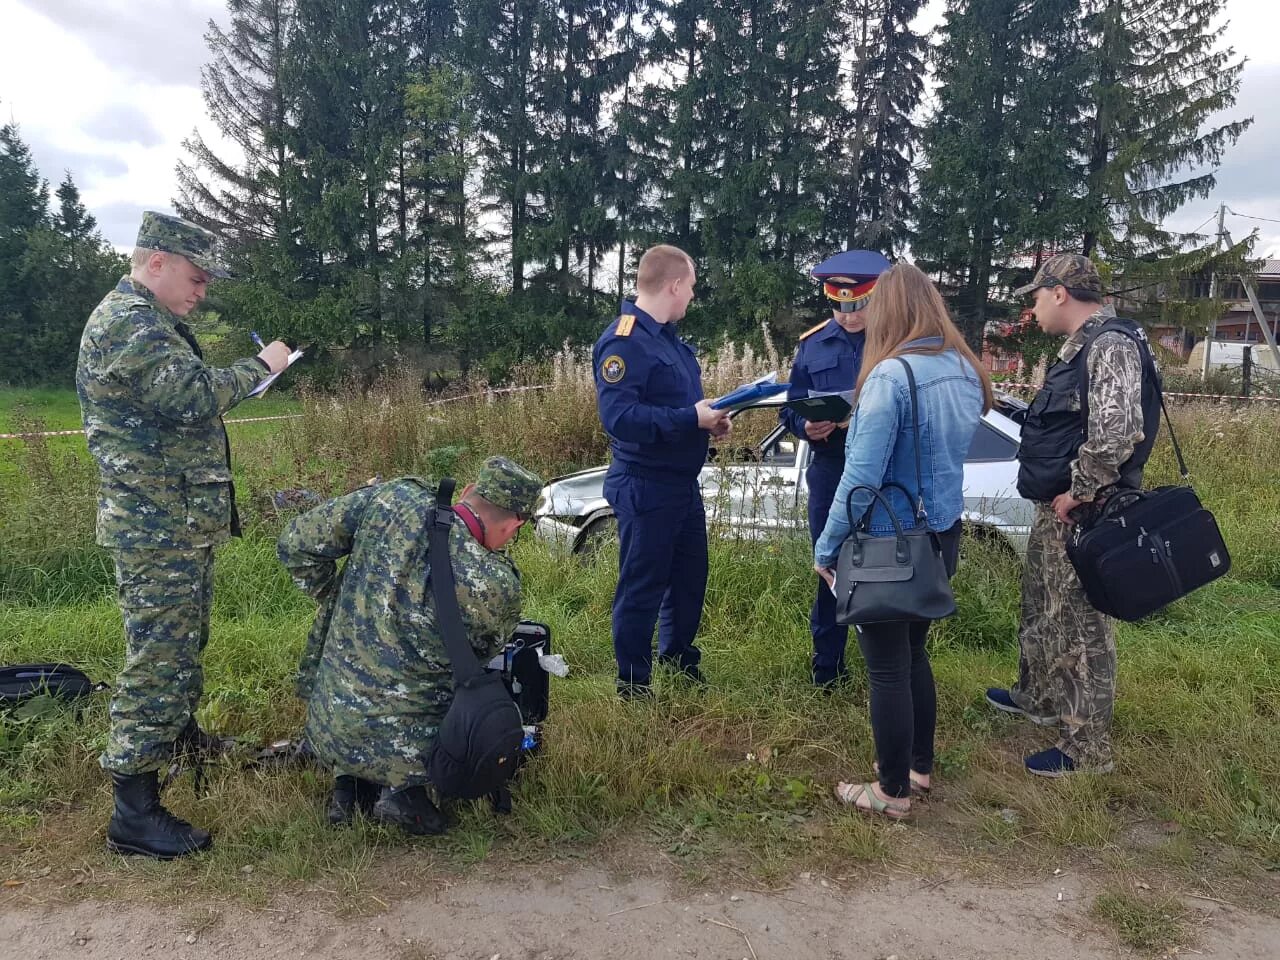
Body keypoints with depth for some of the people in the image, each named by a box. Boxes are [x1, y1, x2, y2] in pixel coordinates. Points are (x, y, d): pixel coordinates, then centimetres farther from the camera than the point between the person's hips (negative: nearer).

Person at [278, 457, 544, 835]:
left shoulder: (393, 498, -10)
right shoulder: (498, 587, -19)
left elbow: (295, 543, 1)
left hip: (326, 730, 4)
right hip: (408, 748, -4)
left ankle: (351, 783, 13)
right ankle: (405, 790, 0)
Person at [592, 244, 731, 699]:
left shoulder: (667, 337, 13)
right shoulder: (623, 341, -19)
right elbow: (617, 415, -29)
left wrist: (709, 418, 3)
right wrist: (691, 418, -27)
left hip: (683, 483, 10)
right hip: (645, 488, -10)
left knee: (690, 576, 21)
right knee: (642, 587, 3)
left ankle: (680, 660, 40)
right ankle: (633, 686, 18)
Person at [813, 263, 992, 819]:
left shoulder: (891, 375, -21)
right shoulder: (964, 371, 4)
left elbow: (861, 477, -22)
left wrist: (826, 547, -12)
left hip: (889, 544, -8)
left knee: (887, 667, 5)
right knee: (914, 653, 21)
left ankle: (893, 792, 19)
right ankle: (919, 766, 36)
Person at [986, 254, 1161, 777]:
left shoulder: (1112, 344, -19)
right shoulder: (1081, 345, 14)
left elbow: (1116, 432, -31)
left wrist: (1078, 493, -21)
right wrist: (1057, 493, 13)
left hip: (1082, 515, -10)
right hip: (1055, 509, 10)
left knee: (1080, 627, -1)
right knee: (1040, 608, 24)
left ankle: (1087, 749, 11)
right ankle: (1037, 697, 43)